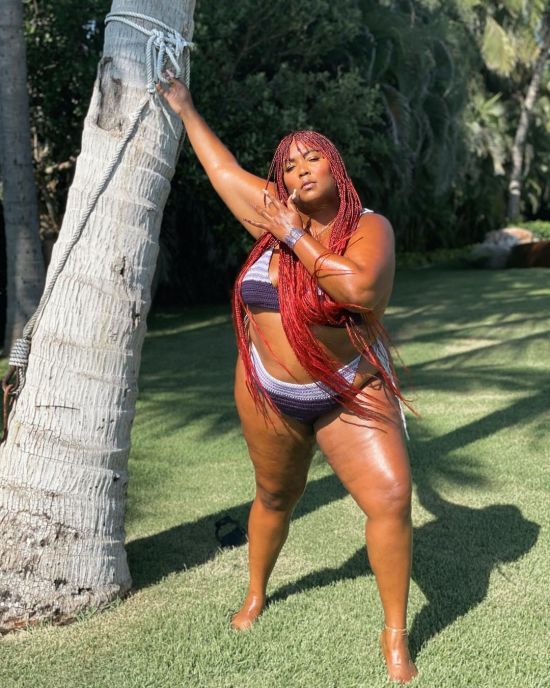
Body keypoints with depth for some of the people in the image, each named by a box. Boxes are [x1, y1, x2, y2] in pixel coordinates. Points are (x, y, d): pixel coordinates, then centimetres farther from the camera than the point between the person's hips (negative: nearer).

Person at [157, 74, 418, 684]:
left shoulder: (368, 227, -12)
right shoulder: (274, 215, -2)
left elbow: (360, 288, -32)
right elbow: (221, 166, 12)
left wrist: (295, 237, -22)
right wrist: (185, 110, 22)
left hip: (351, 397, -3)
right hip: (270, 397, 3)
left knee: (391, 499, -15)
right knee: (275, 498, 20)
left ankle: (395, 637, 0)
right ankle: (255, 592, 46)